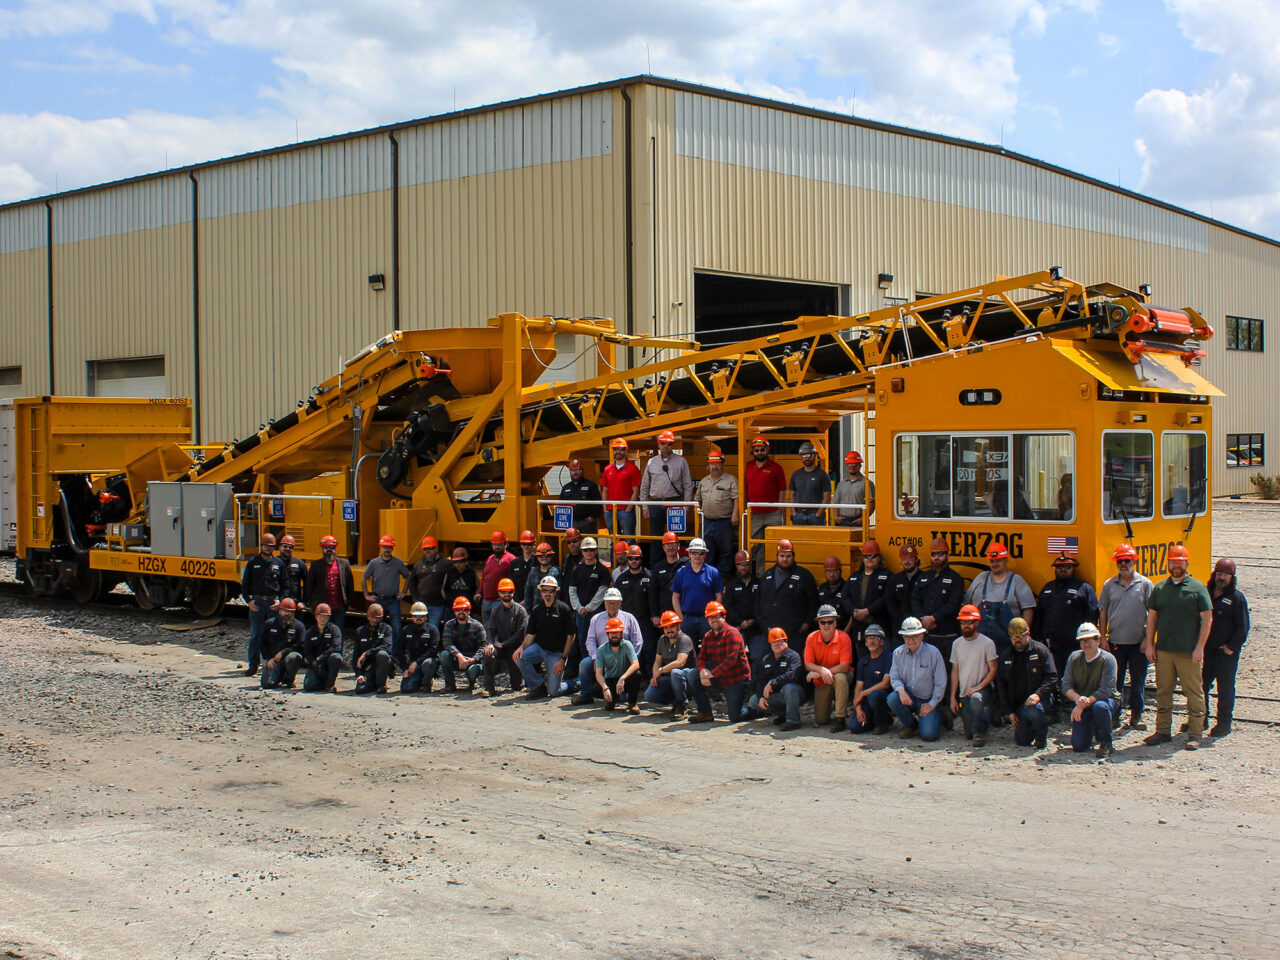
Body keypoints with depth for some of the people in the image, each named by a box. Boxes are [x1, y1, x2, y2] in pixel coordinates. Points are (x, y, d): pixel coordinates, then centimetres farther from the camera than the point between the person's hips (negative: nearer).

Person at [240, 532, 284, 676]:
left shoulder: (278, 563, 8)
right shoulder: (253, 562, 6)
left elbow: (285, 585, 11)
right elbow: (245, 584, 9)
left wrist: (280, 600, -3)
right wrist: (249, 601, -3)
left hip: (274, 602, 1)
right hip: (257, 602, -1)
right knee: (255, 635, 1)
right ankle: (253, 665, 6)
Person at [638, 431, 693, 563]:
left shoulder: (681, 462, 3)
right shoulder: (652, 462, 10)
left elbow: (688, 486, 3)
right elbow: (644, 486, 15)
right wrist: (645, 506, 8)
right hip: (656, 504, 3)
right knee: (655, 537, 6)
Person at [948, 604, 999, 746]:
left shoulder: (987, 643, -6)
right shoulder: (957, 644, 9)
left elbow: (993, 670, -7)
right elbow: (955, 671, 12)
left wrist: (978, 687, -19)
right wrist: (953, 697, 6)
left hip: (983, 689, -4)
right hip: (964, 694, 5)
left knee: (976, 699, -41)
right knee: (969, 735, -1)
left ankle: (980, 732, -19)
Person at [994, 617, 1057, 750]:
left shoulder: (1041, 651, -2)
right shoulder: (1005, 657, 10)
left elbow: (1052, 677, -8)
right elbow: (1001, 686, 13)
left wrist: (1038, 694, -25)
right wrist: (1009, 711, 4)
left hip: (1040, 698, -4)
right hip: (1018, 703, 4)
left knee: (1032, 710, -38)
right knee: (1021, 741, -3)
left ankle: (1042, 736, -9)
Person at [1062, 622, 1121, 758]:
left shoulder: (1107, 659, -15)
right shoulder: (1074, 658, -1)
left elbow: (1106, 690, -22)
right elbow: (1066, 686, -5)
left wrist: (1083, 704, -30)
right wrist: (1078, 699, -26)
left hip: (1106, 700, -4)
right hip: (1080, 705, 4)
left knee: (1099, 707, -41)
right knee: (1078, 746, -9)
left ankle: (1105, 744, -16)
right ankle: (1092, 729, 28)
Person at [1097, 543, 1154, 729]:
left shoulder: (1145, 584, 1)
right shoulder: (1109, 585, 6)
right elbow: (1103, 612, 9)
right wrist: (1103, 638, 3)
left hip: (1138, 643, -1)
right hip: (1115, 642, 2)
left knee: (1138, 680, 5)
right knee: (1114, 680, 6)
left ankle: (1136, 715, 15)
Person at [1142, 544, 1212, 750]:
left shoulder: (1197, 588, -2)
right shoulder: (1160, 587, 10)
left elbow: (1207, 618, -3)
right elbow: (1152, 616, 14)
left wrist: (1200, 648, -9)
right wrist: (1149, 644, 7)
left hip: (1188, 652, -4)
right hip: (1163, 650, 4)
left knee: (1194, 693, -1)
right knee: (1163, 691, 9)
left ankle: (1195, 734, 5)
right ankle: (1163, 731, 19)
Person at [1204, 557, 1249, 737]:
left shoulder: (1237, 597, -4)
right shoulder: (1206, 593, 9)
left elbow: (1243, 628, -6)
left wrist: (1231, 647, -11)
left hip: (1226, 652, -4)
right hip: (1205, 650, 4)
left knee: (1225, 688, 2)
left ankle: (1224, 723, 11)